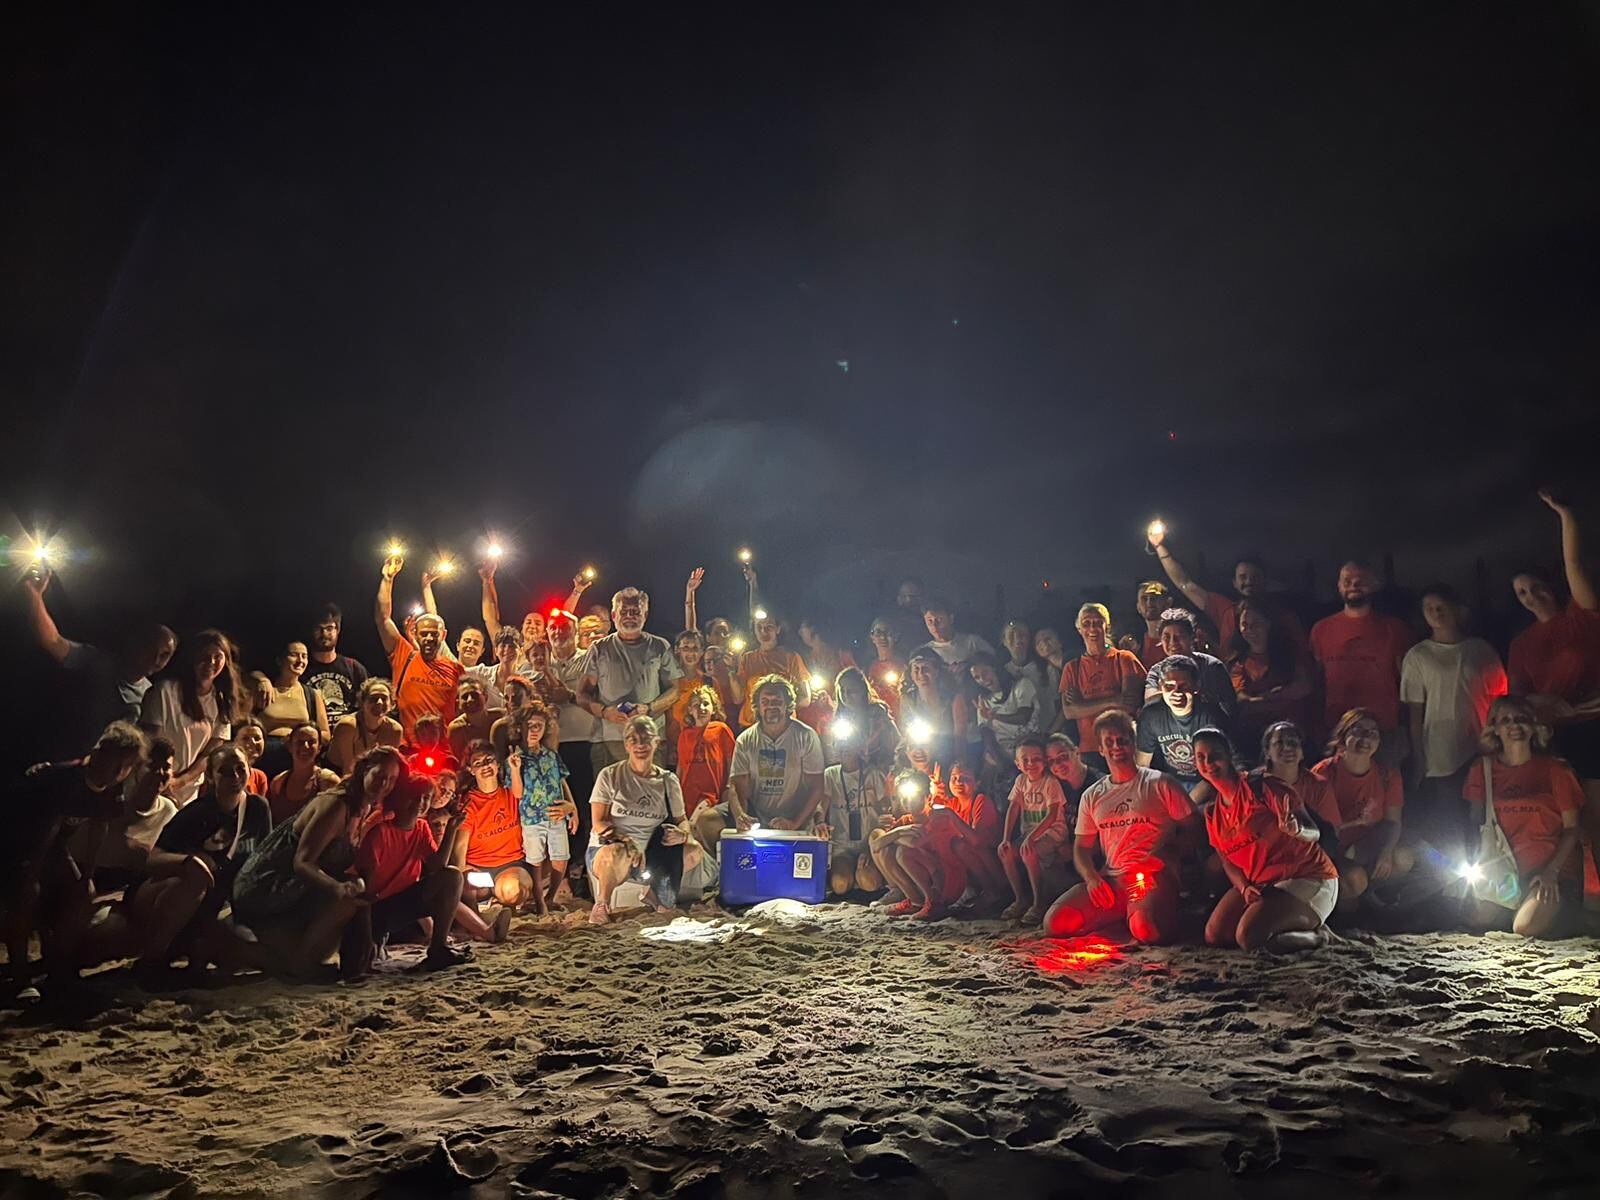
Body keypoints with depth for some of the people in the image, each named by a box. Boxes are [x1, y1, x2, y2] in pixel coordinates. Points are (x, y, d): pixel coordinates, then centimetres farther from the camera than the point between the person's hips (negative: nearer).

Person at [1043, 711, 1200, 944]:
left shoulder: (1161, 783, 6)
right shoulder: (1092, 796, 18)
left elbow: (1192, 826, 3)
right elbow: (1081, 847, 18)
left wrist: (1163, 852, -13)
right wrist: (1091, 878, -3)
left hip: (1153, 876, -4)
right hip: (1110, 879, 5)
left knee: (1146, 929, -37)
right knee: (1055, 922, -16)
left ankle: (1135, 915, 0)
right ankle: (1120, 915, 7)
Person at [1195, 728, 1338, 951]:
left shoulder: (1261, 786, -13)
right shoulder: (1213, 814, 7)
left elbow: (1313, 831, -15)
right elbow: (1226, 860, 10)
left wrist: (1297, 830, -40)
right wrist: (1244, 888, -11)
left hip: (1307, 878, -7)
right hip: (1259, 884, 8)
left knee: (1248, 937, -27)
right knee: (1214, 936, -8)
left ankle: (1315, 935, -1)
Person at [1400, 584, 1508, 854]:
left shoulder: (1481, 650, 9)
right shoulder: (1417, 656, 4)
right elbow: (1415, 714, 1)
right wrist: (1419, 763, -3)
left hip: (1481, 758, 2)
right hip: (1439, 763, -2)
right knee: (1448, 832, -1)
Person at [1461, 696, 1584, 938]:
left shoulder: (1555, 770, 1)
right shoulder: (1483, 770, 7)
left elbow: (1571, 828, 0)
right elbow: (1476, 823, 7)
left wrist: (1552, 871, -13)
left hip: (1551, 866, -3)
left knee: (1528, 928, -24)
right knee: (1478, 919, -18)